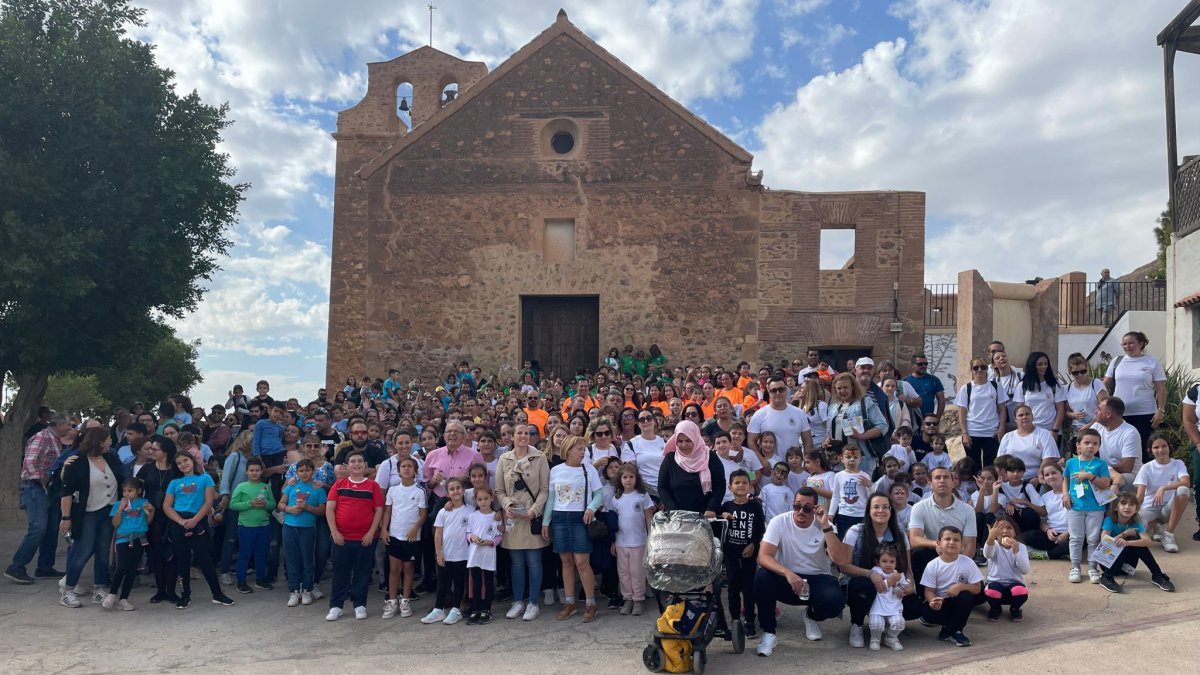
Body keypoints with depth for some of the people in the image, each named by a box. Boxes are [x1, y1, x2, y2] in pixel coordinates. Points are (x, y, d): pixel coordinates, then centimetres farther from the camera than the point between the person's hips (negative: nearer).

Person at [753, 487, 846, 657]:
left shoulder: (823, 526, -10)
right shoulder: (779, 522, -14)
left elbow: (840, 560, -23)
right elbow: (763, 557, -24)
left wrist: (826, 526, -28)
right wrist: (788, 573, -40)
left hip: (817, 579, 1)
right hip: (786, 578, -1)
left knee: (836, 601, -31)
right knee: (762, 577, -32)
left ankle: (812, 617, 9)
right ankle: (769, 633, -14)